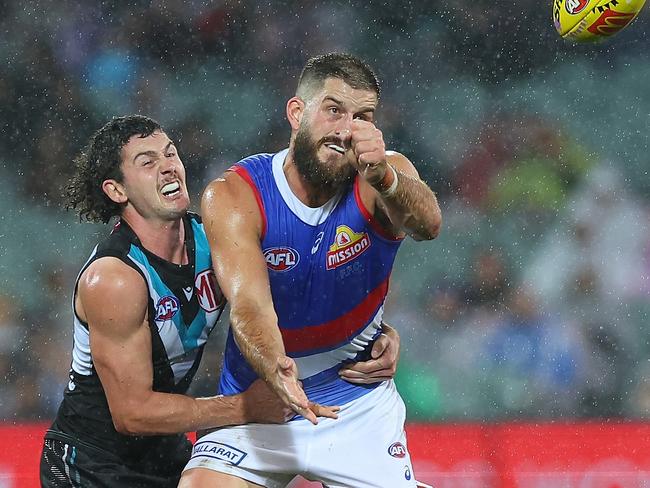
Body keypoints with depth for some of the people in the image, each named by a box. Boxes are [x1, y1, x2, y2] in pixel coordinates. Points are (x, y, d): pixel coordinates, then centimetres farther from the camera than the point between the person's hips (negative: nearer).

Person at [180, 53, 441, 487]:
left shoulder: (388, 173, -11)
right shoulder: (234, 197, -14)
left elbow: (427, 224, -34)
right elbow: (249, 303, -28)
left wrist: (383, 177, -57)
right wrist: (273, 367, -50)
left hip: (359, 407, 1)